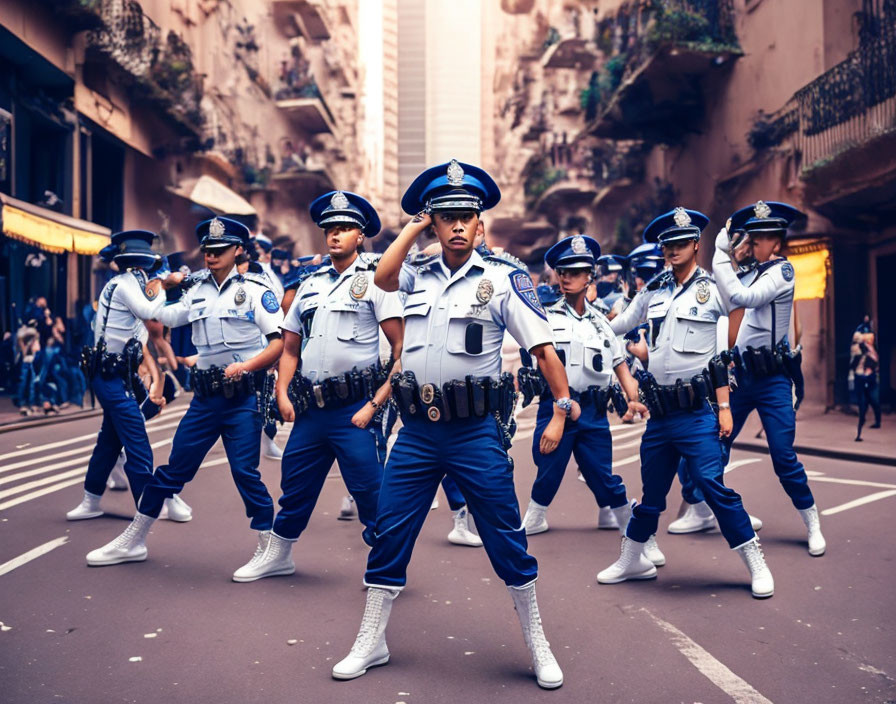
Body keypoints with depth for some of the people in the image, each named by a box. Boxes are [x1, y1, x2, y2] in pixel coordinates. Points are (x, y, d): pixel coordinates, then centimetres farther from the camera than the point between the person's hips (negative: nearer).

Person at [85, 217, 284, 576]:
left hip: (243, 397, -5)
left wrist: (246, 365, -21)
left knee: (245, 471, -6)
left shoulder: (255, 289, -3)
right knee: (174, 468, 9)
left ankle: (268, 548, 9)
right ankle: (133, 541, 20)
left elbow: (280, 341, -10)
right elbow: (163, 317, 22)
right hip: (205, 396, 5)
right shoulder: (196, 289, 12)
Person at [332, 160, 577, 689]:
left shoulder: (504, 279, -2)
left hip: (477, 431, -3)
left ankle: (538, 645, 21)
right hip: (417, 430, 4)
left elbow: (543, 347, -4)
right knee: (389, 534, 7)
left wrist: (562, 408, -12)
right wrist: (416, 226, 0)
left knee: (507, 540, 4)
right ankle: (371, 642, 23)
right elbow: (382, 278, -10)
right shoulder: (419, 275, 11)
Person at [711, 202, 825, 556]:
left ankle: (813, 526, 9)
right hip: (742, 374, 7)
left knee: (783, 457, -6)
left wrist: (721, 253, -21)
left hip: (771, 379, -7)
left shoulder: (782, 271, -10)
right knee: (716, 445, 7)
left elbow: (741, 297, -25)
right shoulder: (755, 272, 13)